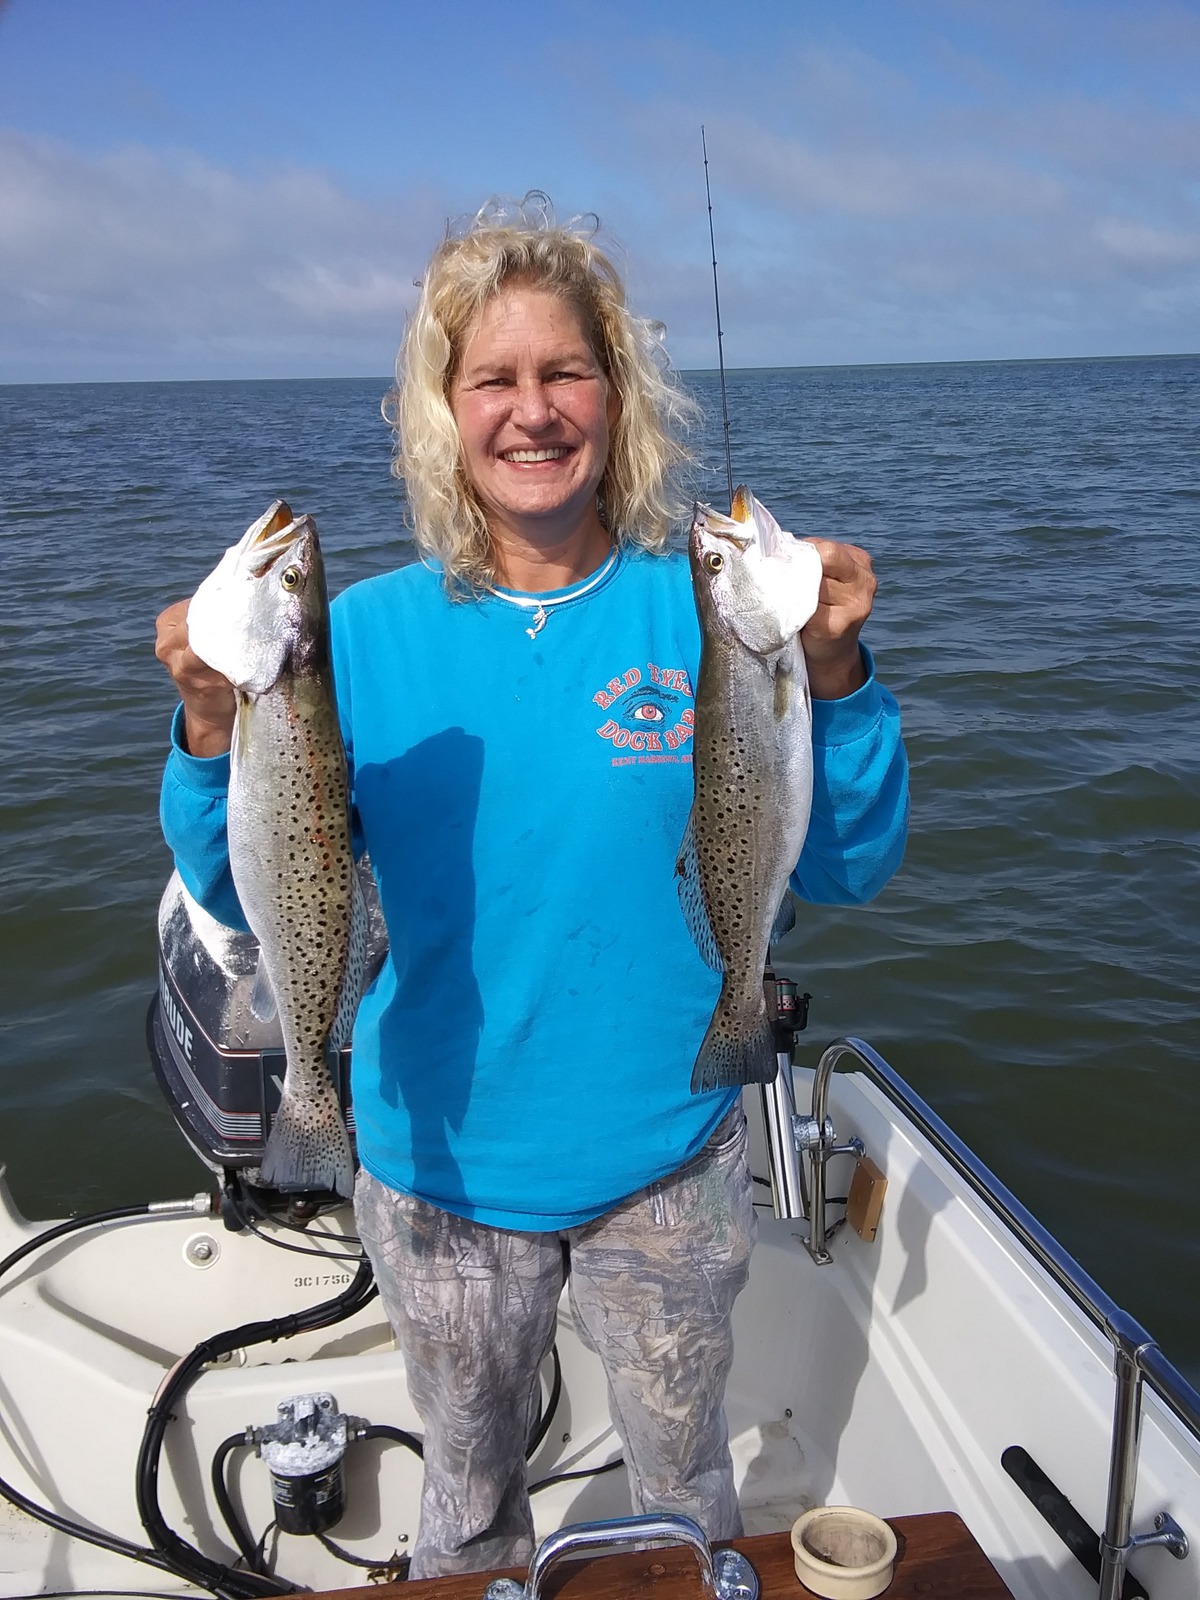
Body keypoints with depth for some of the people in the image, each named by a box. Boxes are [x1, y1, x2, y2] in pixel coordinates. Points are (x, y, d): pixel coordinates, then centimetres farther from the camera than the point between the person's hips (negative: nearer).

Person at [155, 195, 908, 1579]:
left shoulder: (707, 615, -11)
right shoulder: (369, 634, -10)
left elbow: (843, 870, -12)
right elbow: (249, 900, -9)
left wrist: (832, 676, -27)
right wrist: (214, 727, -26)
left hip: (669, 1158, 0)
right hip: (442, 1164, 1)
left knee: (683, 1480, 25)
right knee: (468, 1496, 25)